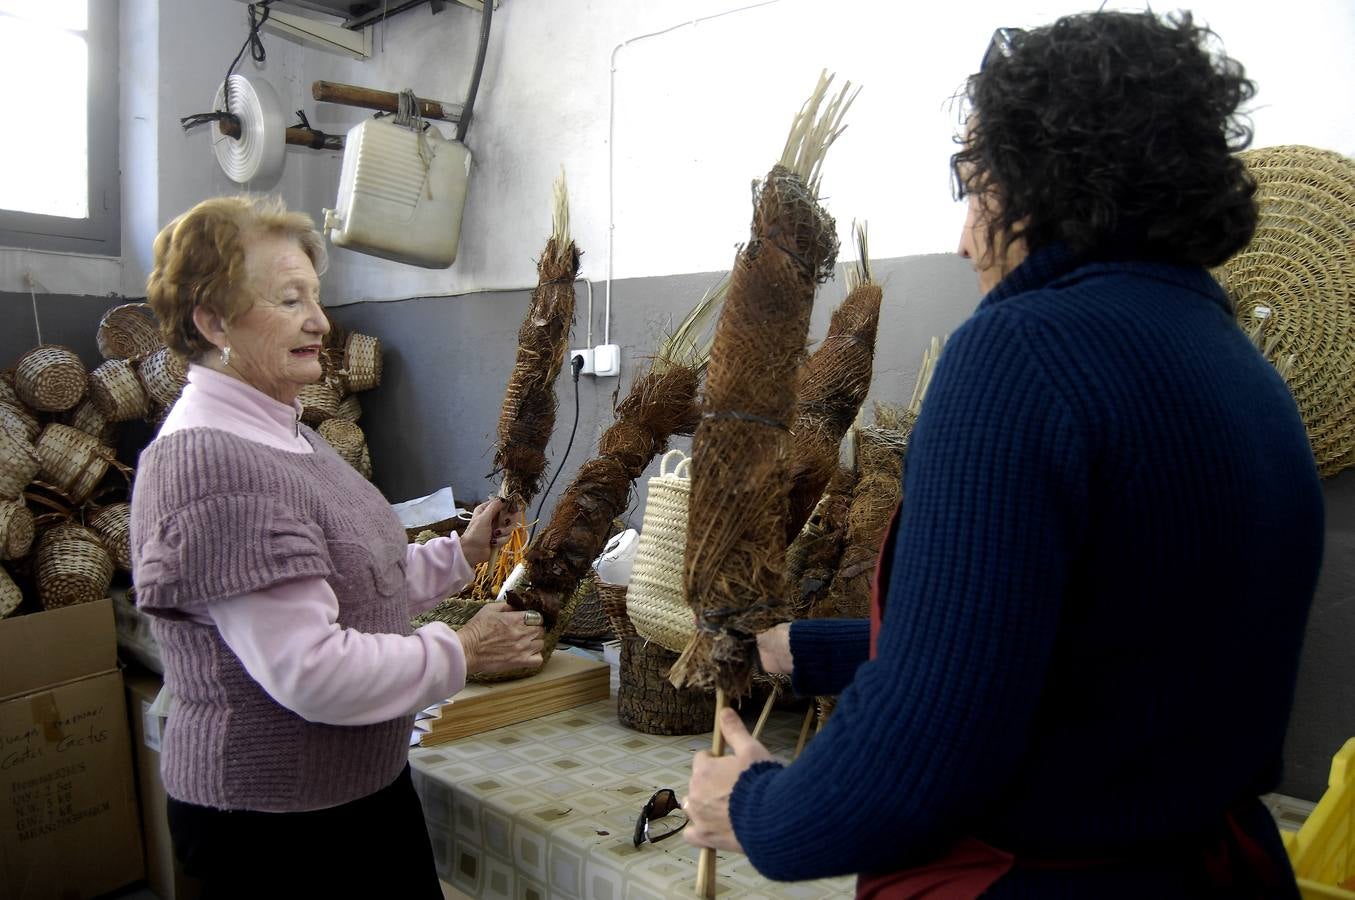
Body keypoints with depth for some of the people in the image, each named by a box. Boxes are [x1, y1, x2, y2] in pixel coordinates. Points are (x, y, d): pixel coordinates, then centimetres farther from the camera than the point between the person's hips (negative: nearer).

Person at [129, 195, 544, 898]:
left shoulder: (280, 433, 7)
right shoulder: (206, 465, -25)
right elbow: (311, 672, -28)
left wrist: (460, 554, 2)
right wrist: (461, 653, -17)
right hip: (273, 824, -9)